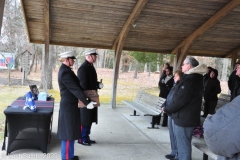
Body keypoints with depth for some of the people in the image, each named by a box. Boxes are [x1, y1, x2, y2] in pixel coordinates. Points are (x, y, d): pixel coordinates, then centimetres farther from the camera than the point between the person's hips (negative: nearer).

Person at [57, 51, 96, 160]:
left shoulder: (66, 70, 11)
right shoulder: (65, 72, -20)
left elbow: (76, 85, 16)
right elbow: (75, 89, -25)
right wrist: (86, 102, -25)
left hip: (70, 105, 10)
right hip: (68, 106, -10)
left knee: (70, 130, 18)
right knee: (69, 131, 0)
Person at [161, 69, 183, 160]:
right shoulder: (174, 86, 14)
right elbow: (168, 98, 17)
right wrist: (164, 106, 3)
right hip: (171, 113, 9)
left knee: (176, 135, 0)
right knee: (172, 134, 17)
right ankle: (174, 152, 30)